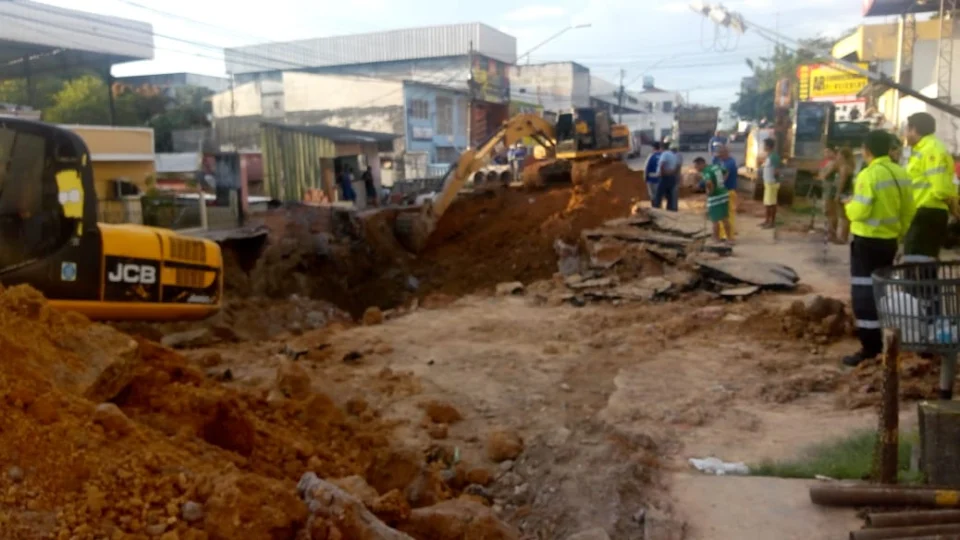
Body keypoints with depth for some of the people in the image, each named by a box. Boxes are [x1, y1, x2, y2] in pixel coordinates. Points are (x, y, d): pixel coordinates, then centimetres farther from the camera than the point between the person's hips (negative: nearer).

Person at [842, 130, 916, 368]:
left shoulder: (869, 175, -17)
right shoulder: (901, 174, 7)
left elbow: (858, 212, -20)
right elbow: (909, 211, 11)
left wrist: (850, 204, 2)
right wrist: (899, 234, 22)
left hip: (867, 241, -8)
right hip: (889, 241, 8)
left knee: (864, 292, -3)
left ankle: (870, 346, -3)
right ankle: (879, 338, 26)